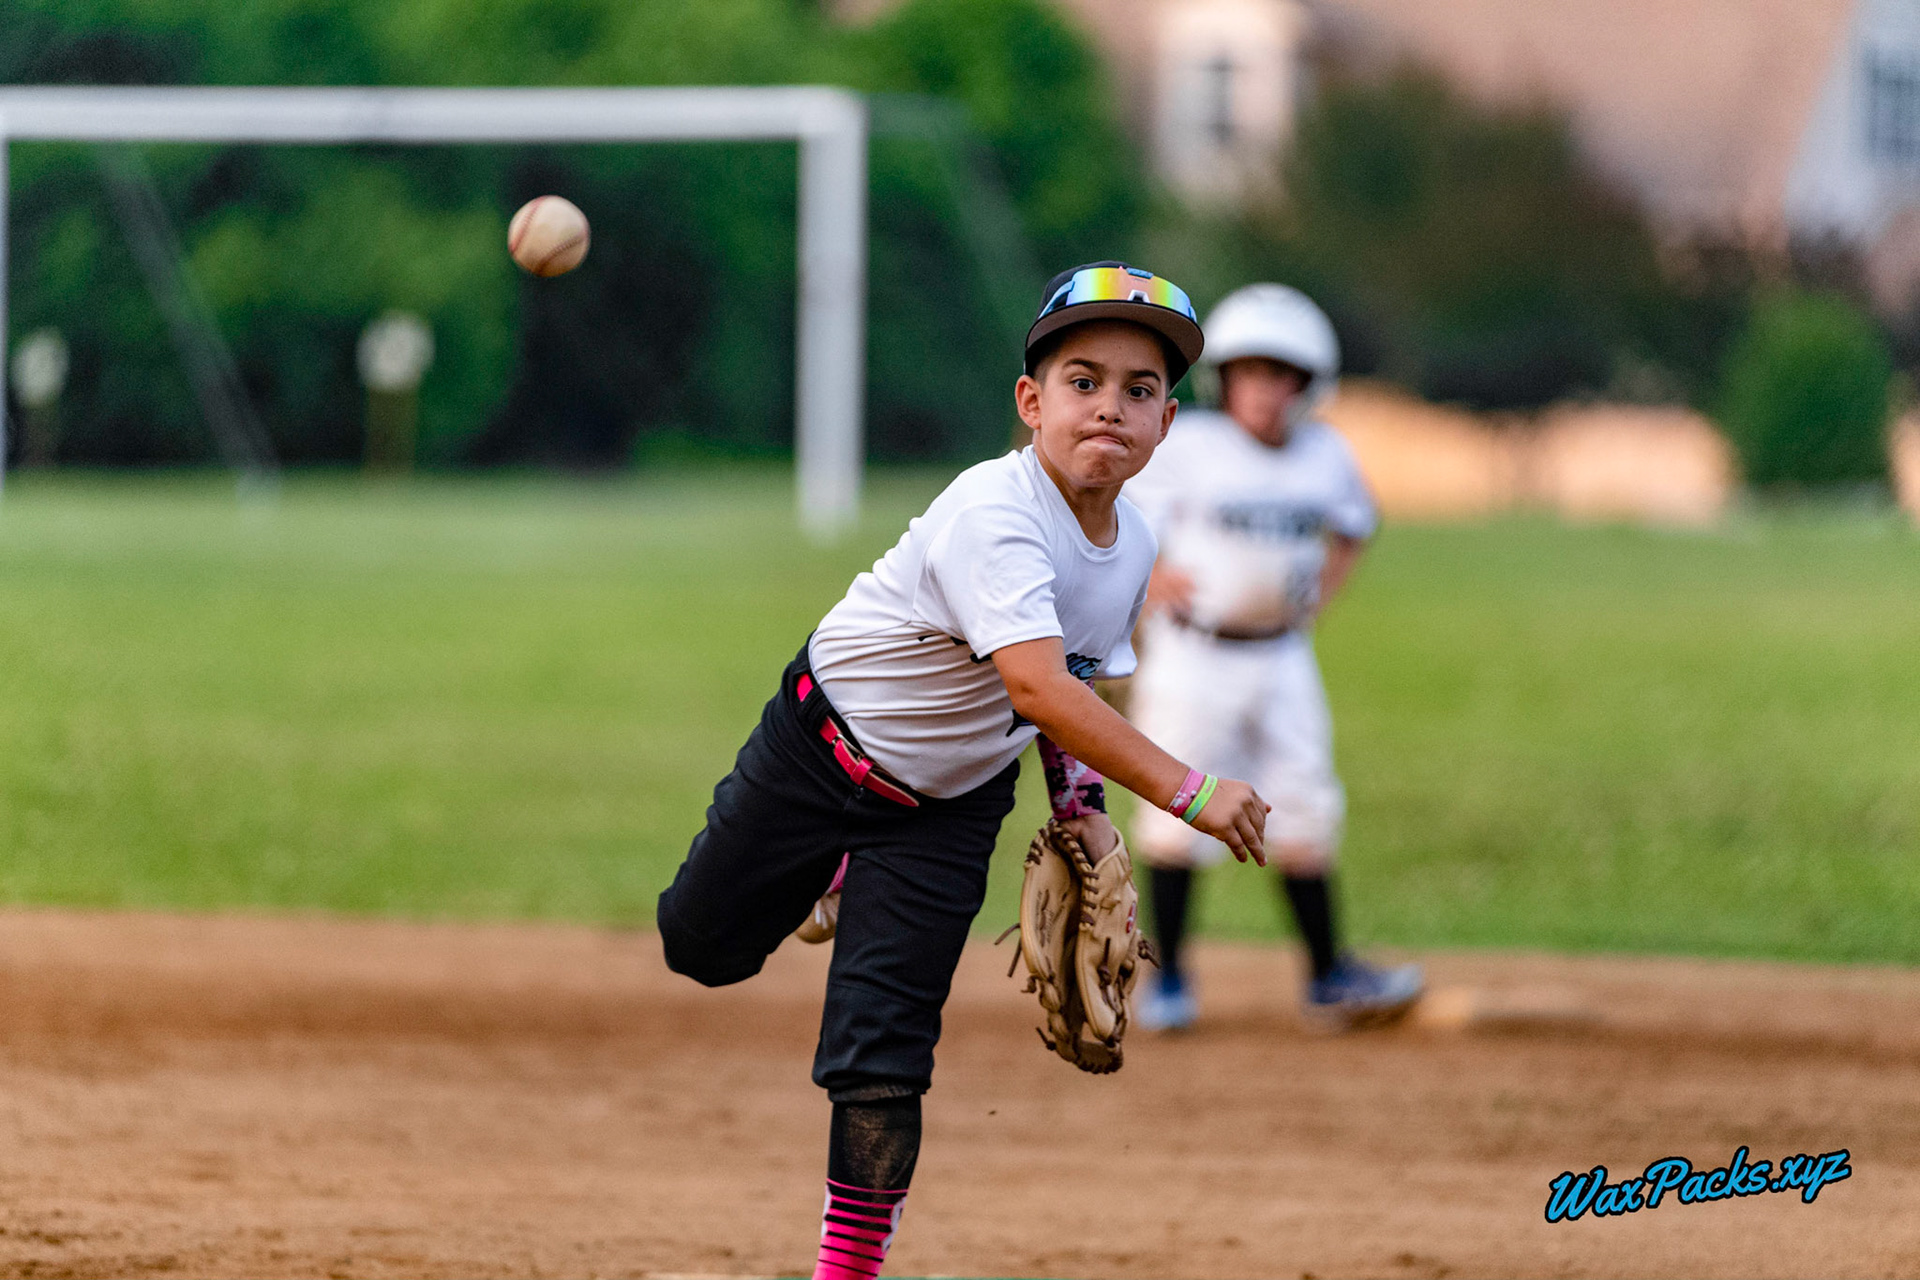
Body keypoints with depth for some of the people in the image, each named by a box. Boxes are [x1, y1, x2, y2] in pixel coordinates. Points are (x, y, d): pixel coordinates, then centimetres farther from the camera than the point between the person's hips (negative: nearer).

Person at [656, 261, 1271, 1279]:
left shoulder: (1132, 545, -9)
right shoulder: (994, 517, -34)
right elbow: (1035, 682, -47)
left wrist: (1080, 802, -4)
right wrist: (1184, 792, -53)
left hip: (948, 808, 4)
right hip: (819, 754, -4)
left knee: (882, 1064, -6)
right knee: (701, 948, 17)